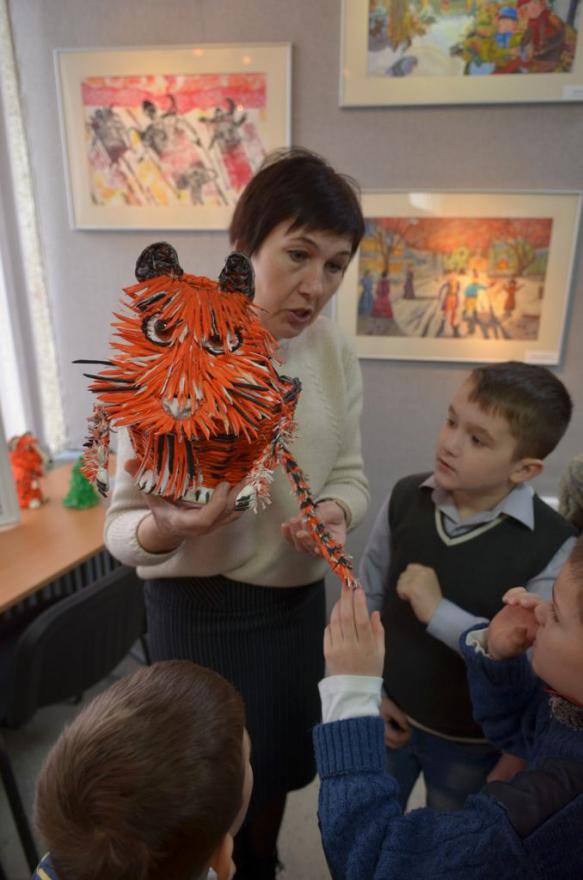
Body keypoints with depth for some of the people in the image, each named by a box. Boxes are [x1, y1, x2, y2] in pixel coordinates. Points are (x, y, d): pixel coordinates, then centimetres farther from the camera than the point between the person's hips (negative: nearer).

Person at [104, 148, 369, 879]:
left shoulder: (334, 351, -7)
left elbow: (349, 474, 1)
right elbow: (122, 524, -17)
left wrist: (335, 512, -21)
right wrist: (166, 527, -39)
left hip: (299, 598, 6)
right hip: (201, 609, -5)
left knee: (277, 766, 28)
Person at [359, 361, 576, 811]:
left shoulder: (553, 546, -24)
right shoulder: (406, 497, -14)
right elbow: (368, 596, -4)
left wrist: (440, 613, -31)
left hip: (472, 744, -2)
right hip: (390, 717, 3)